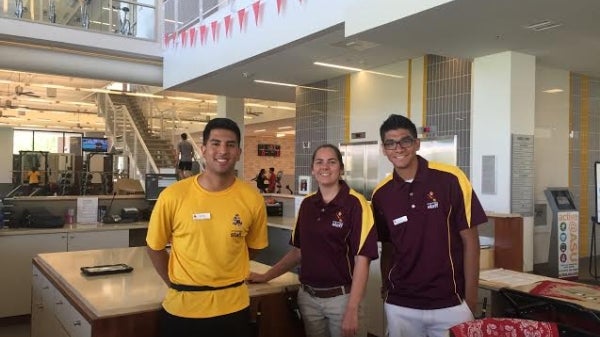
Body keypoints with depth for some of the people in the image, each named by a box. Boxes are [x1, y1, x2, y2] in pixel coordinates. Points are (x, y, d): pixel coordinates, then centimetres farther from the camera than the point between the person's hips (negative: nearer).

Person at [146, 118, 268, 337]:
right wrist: (175, 284, 3)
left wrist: (222, 276, 6)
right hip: (182, 306, -1)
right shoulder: (173, 196, -12)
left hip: (232, 306, 1)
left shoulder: (252, 199, -9)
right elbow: (155, 247, 2)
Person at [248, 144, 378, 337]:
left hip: (342, 297, -5)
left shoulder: (355, 204, -12)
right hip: (307, 297, 5)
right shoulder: (307, 204, 4)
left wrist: (352, 310, -18)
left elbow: (362, 260, -14)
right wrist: (266, 276, 8)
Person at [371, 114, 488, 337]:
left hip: (450, 304, -2)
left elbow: (470, 240, -5)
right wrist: (385, 290, 4)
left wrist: (470, 299, -6)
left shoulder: (450, 179, -10)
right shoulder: (381, 194, 0)